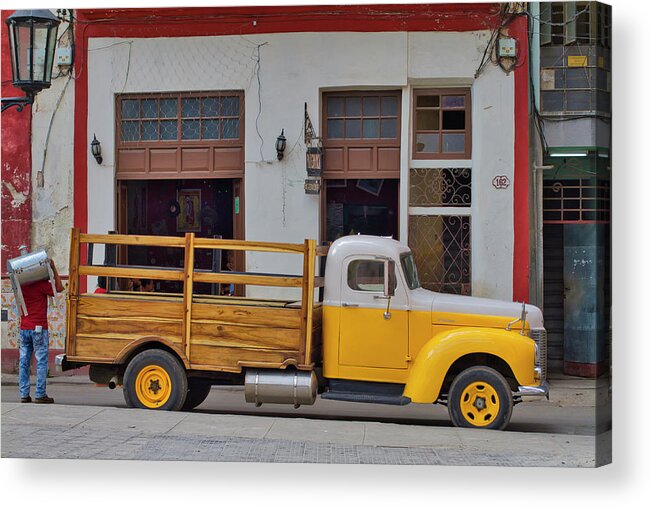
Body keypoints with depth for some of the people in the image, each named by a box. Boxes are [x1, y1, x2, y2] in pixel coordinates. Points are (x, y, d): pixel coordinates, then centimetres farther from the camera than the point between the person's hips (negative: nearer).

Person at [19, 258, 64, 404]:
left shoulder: (21, 284, 7)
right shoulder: (41, 284, -11)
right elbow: (59, 288, -10)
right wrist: (53, 269, -5)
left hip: (24, 328, 6)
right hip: (38, 328, -6)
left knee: (24, 362, 6)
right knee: (41, 361, -2)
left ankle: (24, 394, 5)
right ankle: (40, 394, -5)